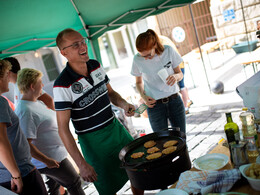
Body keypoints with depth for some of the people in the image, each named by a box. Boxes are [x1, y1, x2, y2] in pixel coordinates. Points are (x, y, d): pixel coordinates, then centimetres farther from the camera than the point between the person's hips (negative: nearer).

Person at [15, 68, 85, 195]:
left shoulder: (37, 102, 6)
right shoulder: (25, 111, -26)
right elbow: (26, 144, -29)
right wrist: (46, 160, -26)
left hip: (54, 155, 10)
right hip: (51, 160, -10)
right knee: (74, 184, 5)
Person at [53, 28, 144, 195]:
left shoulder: (96, 65, -1)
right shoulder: (63, 85, -21)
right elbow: (63, 128, -19)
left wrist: (123, 104, -8)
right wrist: (81, 164, -21)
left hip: (116, 128, 6)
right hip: (93, 142, -6)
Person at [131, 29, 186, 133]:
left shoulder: (168, 50, -7)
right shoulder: (137, 60, -7)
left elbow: (180, 73, 5)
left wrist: (176, 76, -18)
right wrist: (143, 96, -9)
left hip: (174, 101, 1)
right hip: (154, 104, -1)